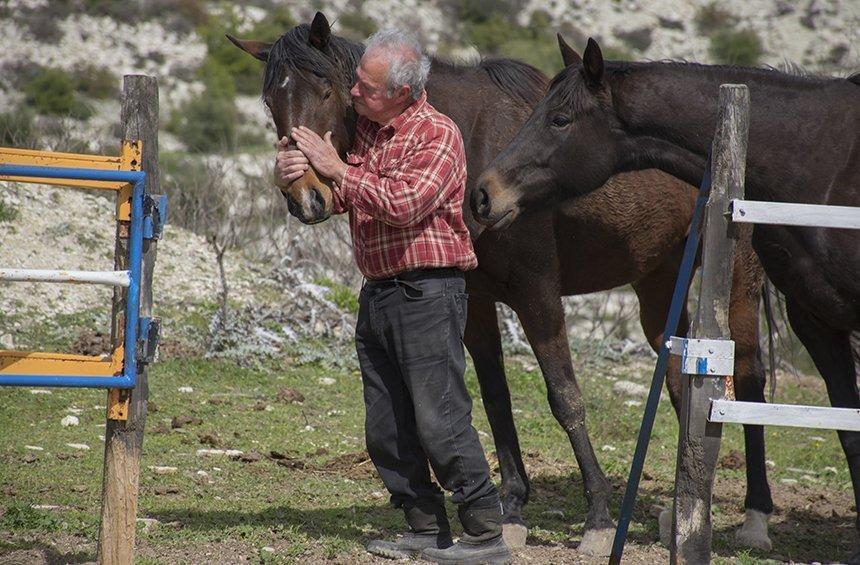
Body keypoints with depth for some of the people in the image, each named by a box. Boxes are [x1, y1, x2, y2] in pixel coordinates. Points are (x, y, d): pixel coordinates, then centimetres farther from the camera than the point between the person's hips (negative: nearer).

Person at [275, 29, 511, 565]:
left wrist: (339, 169, -18)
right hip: (377, 295, 8)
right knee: (386, 429, 9)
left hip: (427, 293, -8)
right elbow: (334, 203, 19)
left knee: (441, 420, -10)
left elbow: (405, 203, -26)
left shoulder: (437, 133, -11)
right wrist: (294, 176, -2)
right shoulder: (361, 129, 11)